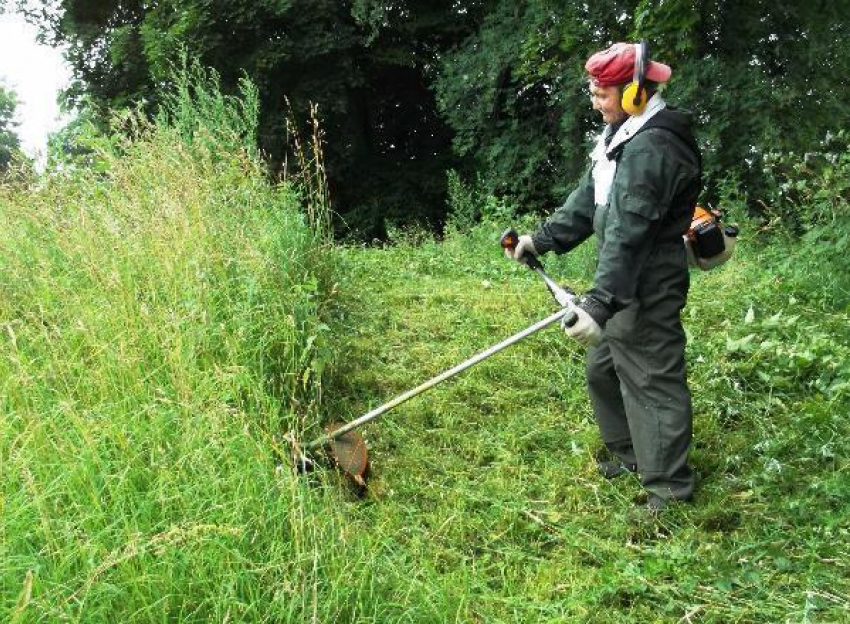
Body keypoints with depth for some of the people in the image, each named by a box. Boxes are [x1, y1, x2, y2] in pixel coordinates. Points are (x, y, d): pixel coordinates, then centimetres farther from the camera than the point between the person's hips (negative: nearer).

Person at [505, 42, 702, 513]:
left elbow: (627, 234, -30)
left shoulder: (652, 147, -24)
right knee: (602, 369, 21)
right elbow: (588, 199, 17)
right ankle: (628, 454, 38)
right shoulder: (623, 137, 10)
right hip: (621, 284, 11)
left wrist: (600, 303, -34)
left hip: (645, 291, -11)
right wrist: (542, 239, 12)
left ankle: (669, 488, 10)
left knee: (653, 382, -2)